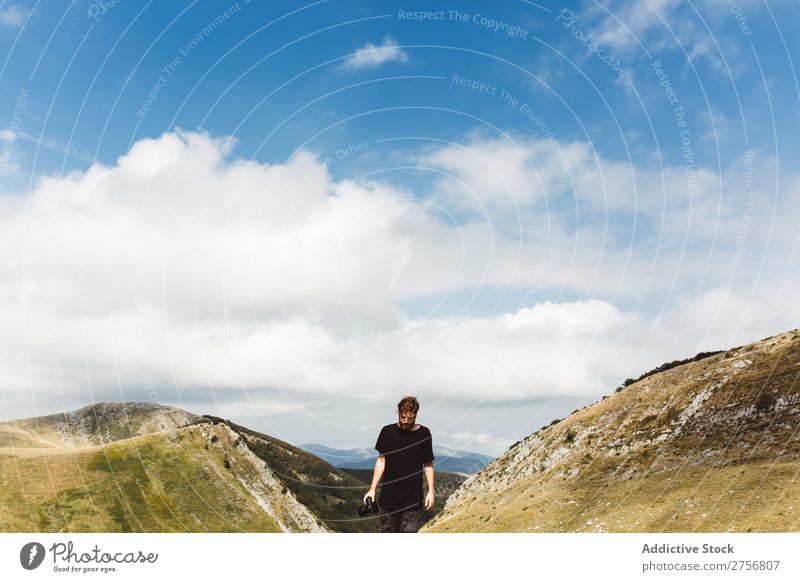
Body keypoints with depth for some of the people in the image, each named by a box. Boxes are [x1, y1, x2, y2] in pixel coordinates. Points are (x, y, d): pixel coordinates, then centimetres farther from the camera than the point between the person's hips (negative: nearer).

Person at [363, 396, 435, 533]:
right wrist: (372, 488, 1)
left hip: (413, 497, -1)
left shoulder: (423, 434, -2)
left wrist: (431, 491, -3)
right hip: (389, 496, 1)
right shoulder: (388, 431, -1)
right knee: (387, 532, 8)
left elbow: (428, 465, 4)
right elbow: (381, 460, 5)